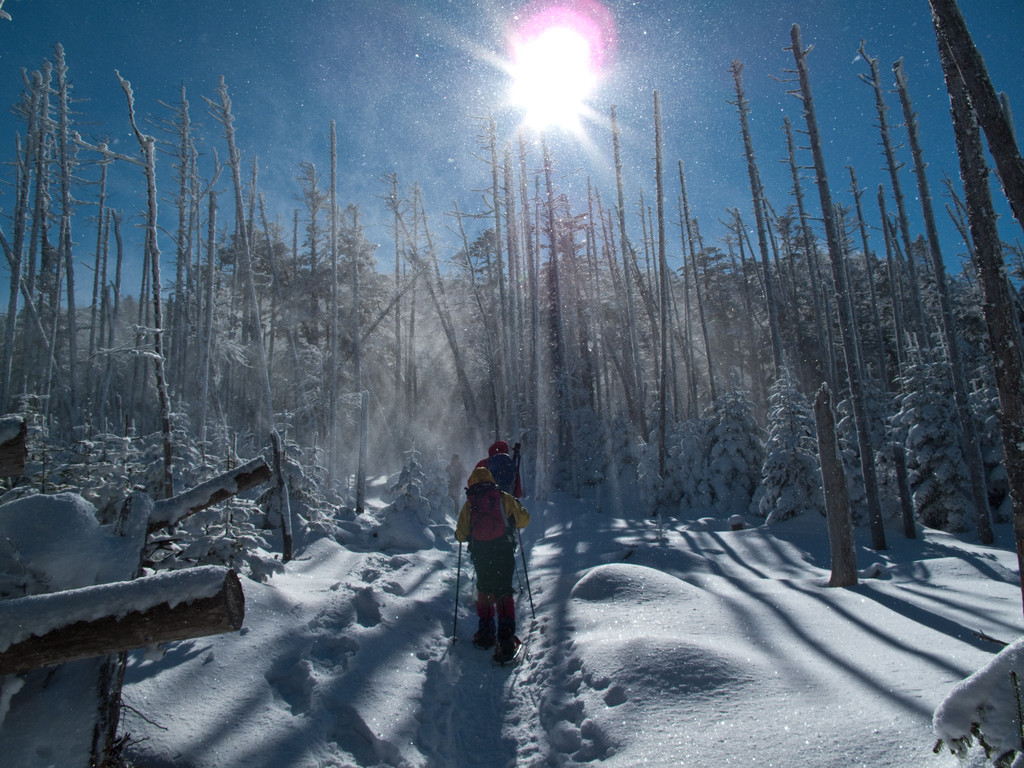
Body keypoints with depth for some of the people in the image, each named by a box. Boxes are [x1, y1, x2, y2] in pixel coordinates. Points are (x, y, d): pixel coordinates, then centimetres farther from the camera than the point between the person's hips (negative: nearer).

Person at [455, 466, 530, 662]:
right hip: (504, 552, -1)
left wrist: (461, 534, 33)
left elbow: (461, 535, 9)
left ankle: (485, 633, 20)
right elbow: (524, 520, 11)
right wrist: (517, 506, 30)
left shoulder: (469, 504, 8)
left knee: (484, 590, 21)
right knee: (503, 592, 1)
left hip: (480, 555, 1)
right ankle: (506, 637, -12)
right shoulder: (505, 498, 6)